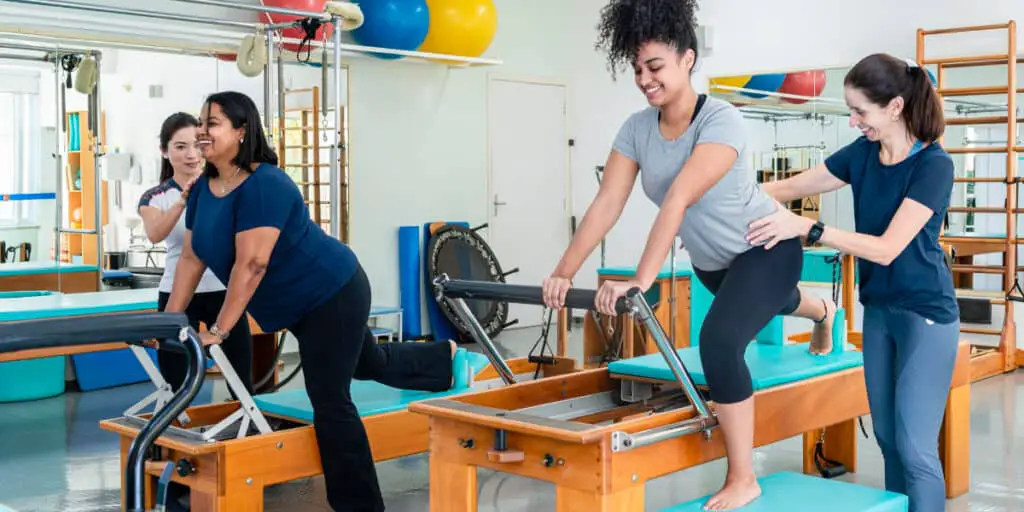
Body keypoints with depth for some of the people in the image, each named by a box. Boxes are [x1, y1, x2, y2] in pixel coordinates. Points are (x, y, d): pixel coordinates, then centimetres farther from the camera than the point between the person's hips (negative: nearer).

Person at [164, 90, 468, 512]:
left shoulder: (265, 185, -27)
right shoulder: (203, 188, 0)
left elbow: (252, 264, -32)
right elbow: (191, 258, 4)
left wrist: (218, 330, -30)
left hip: (332, 294, -9)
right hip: (300, 304, 9)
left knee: (330, 401, -8)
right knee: (373, 364, 26)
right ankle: (450, 359, 52)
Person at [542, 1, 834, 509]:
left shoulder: (720, 120, -33)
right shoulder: (636, 129, -14)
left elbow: (677, 202, -44)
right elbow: (606, 204, -19)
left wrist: (640, 281, -51)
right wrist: (565, 270, -28)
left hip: (766, 248, -7)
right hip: (713, 261, 8)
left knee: (719, 340, -27)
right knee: (767, 301, 36)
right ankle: (821, 310, 76)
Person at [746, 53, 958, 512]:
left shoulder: (933, 164, -18)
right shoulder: (862, 153, 0)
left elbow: (886, 248, -24)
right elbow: (790, 188, 8)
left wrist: (806, 228, -31)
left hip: (925, 314, -7)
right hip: (878, 310, 7)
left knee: (915, 446, -7)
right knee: (888, 438, 12)